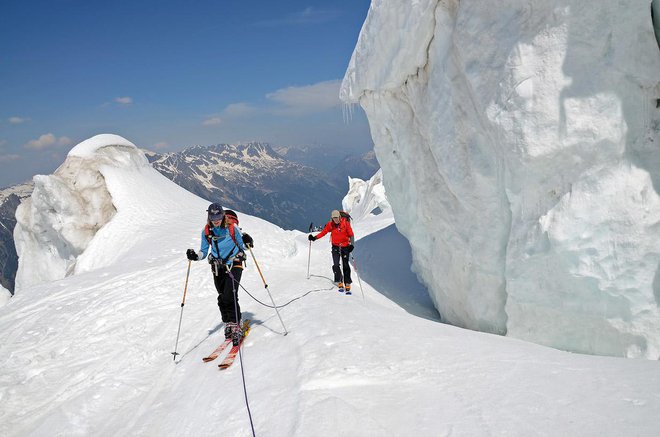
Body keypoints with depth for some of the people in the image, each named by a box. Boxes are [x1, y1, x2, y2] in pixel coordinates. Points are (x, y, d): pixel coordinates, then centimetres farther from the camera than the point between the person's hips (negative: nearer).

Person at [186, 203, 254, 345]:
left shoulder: (232, 227, -11)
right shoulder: (206, 231, -1)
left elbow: (242, 247, -3)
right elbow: (204, 252, 8)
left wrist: (247, 243, -25)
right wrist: (195, 256, -12)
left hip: (234, 265, -4)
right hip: (218, 267, 4)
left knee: (230, 296, -16)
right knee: (222, 298, 7)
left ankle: (236, 326, -9)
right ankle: (228, 324, 24)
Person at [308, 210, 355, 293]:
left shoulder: (345, 223, -10)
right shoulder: (330, 224, -4)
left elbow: (351, 234, -7)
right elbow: (323, 232, -1)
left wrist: (351, 244, -19)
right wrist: (314, 238, -13)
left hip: (345, 246, -1)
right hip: (335, 247, 2)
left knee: (345, 266, -1)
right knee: (336, 265, -11)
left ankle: (347, 285, 5)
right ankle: (339, 283, 1)